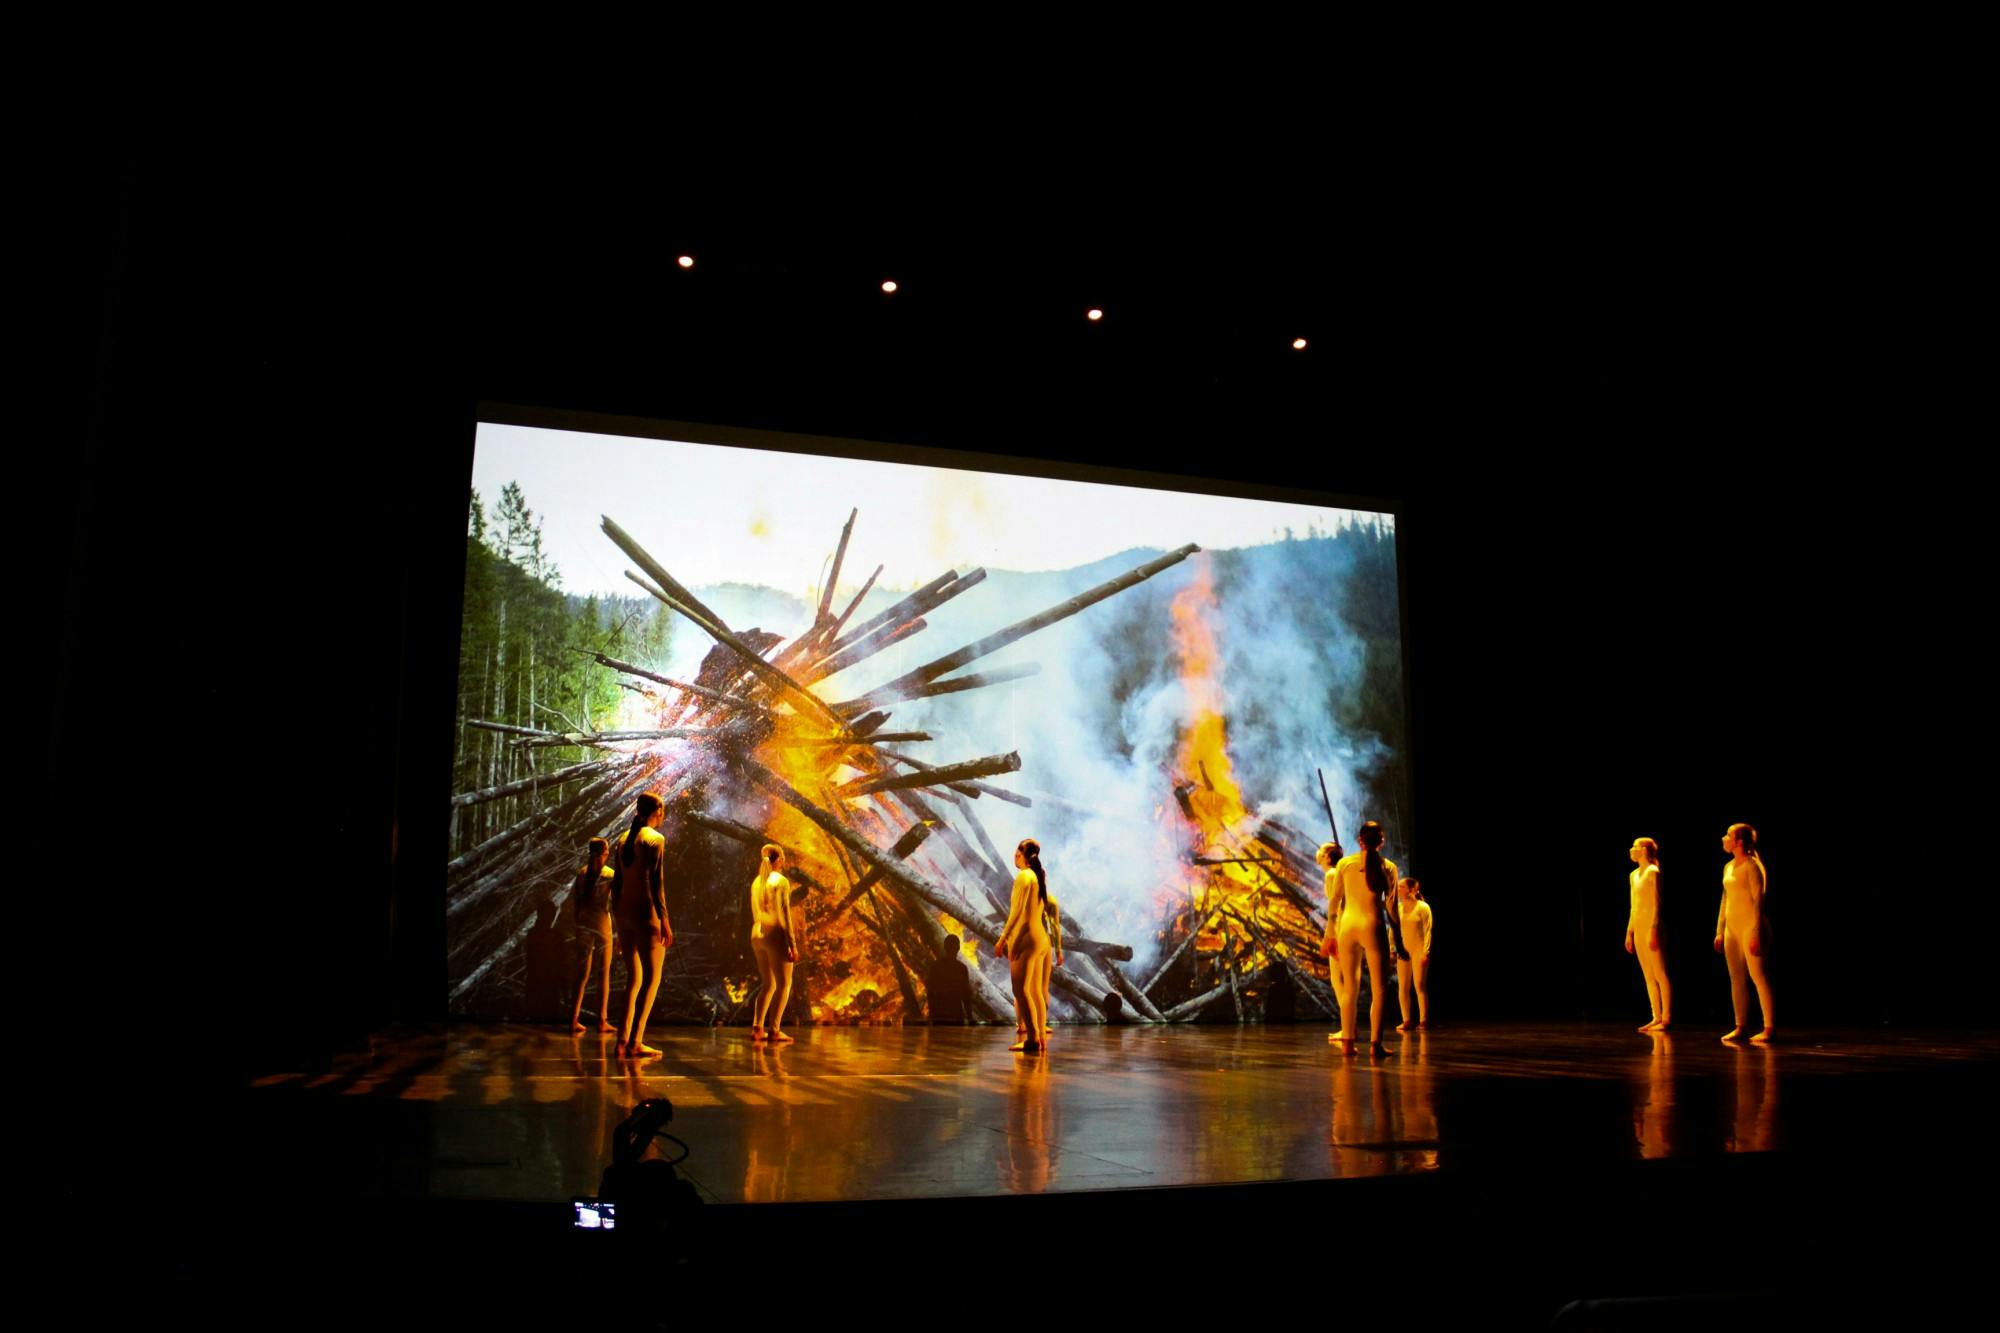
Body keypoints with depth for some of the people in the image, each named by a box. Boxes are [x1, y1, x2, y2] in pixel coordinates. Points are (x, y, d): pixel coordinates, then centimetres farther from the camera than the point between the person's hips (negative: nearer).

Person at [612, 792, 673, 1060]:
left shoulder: (624, 839, 13)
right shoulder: (654, 839, -8)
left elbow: (617, 883, 14)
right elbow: (655, 882, -15)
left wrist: (618, 921, 19)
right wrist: (664, 920, -15)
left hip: (624, 913, 7)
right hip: (646, 913, -7)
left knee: (633, 978, 14)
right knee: (652, 978, -3)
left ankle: (623, 1040, 10)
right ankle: (635, 1043, -10)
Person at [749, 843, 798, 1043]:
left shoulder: (756, 882, 11)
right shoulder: (781, 881, -9)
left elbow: (755, 914, 13)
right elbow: (784, 914, -13)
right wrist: (792, 943, -13)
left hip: (757, 935, 7)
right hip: (775, 935, -7)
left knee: (768, 984, 15)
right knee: (784, 984, 0)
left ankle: (757, 1028, 9)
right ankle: (775, 1029, -7)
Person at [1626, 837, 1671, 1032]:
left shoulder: (1653, 872, -7)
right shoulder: (1634, 875, 16)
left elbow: (1656, 903, -11)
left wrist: (1654, 930, -17)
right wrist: (1629, 932, 18)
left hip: (1650, 927, -8)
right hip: (1638, 927, 8)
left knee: (1660, 974, -6)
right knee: (1648, 976, 8)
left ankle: (1666, 1018, -5)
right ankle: (1657, 1018, 10)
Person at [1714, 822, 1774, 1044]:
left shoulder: (1752, 865, -10)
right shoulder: (1728, 867, 13)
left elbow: (1758, 900, -13)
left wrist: (1756, 934, -18)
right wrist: (1719, 931, 16)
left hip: (1750, 927, -8)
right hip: (1732, 928, 8)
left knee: (1759, 977, -7)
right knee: (1736, 979, 7)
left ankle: (1770, 1028, -5)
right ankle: (1740, 1026, 10)